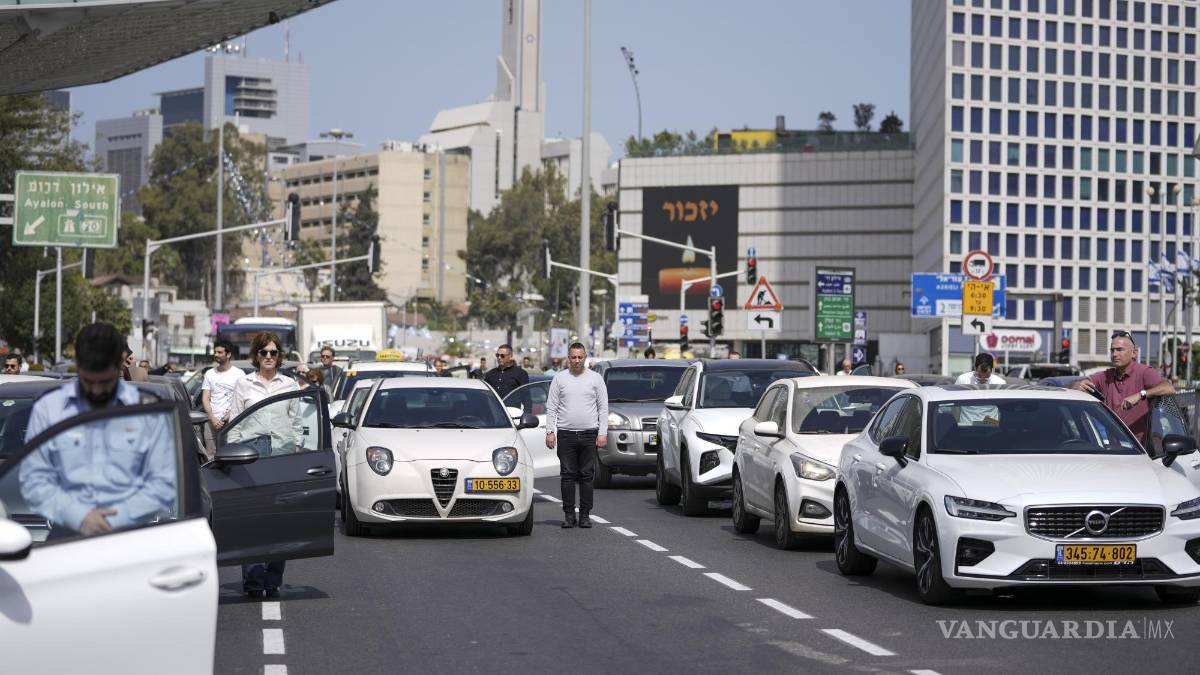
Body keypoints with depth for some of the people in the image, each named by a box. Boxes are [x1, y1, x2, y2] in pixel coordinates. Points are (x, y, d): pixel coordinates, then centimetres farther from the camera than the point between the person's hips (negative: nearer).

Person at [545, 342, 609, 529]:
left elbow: (603, 408, 6)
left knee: (587, 476, 1)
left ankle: (585, 514, 5)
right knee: (568, 476, 0)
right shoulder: (559, 379, 6)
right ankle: (569, 515, 3)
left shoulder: (595, 378, 6)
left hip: (589, 434, 0)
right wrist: (550, 431, -3)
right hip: (565, 434, 0)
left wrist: (602, 433, -2)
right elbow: (551, 407, 6)